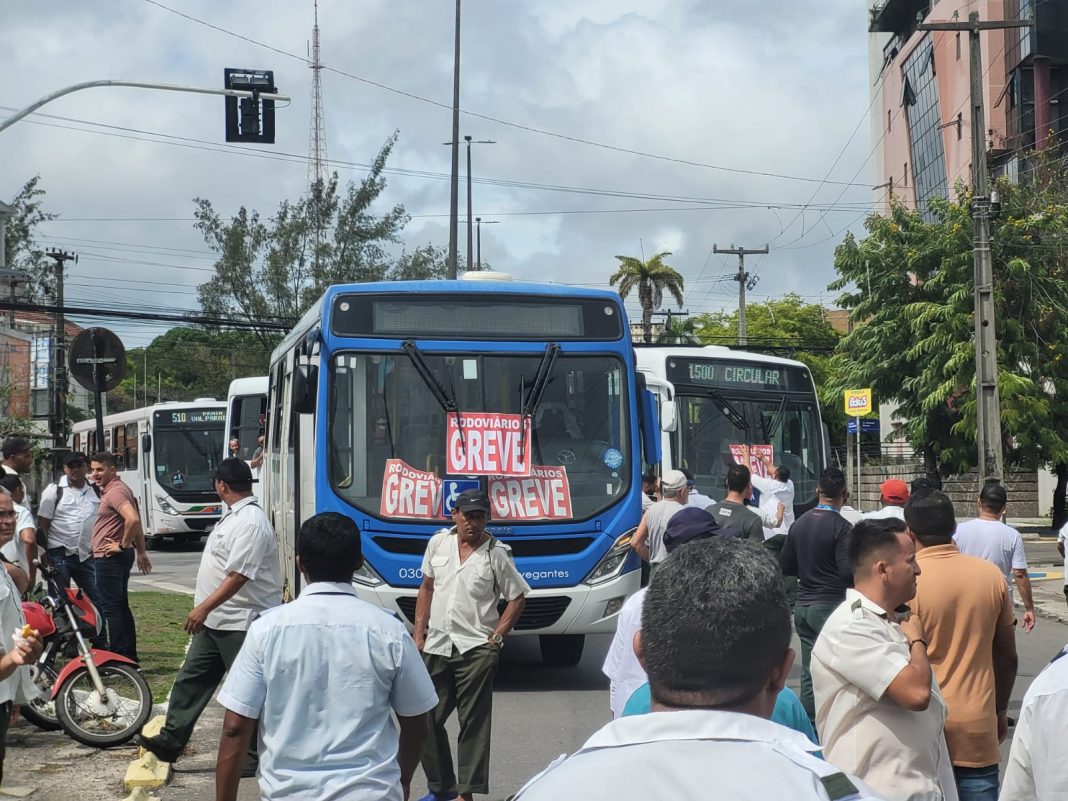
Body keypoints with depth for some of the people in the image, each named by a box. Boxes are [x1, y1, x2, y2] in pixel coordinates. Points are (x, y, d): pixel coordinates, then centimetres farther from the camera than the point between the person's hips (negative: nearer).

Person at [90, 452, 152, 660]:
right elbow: (136, 522, 24)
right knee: (121, 606, 14)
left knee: (112, 608, -7)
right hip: (118, 557, 11)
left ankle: (119, 660, -6)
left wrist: (123, 545, -19)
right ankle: (130, 656, 19)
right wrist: (140, 552, 25)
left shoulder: (115, 491, -17)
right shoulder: (119, 489, 16)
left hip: (109, 557, -11)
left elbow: (133, 520, -32)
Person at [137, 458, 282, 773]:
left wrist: (203, 608, -28)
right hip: (216, 620, 11)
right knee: (191, 679, 12)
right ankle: (170, 741, 19)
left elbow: (239, 575, -28)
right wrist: (204, 609, 24)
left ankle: (254, 756, 8)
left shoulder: (251, 522, -21)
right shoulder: (234, 516, 12)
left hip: (241, 623, -11)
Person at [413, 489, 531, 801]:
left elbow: (517, 598, 0)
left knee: (473, 723, 0)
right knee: (427, 719, 8)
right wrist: (419, 633, 8)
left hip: (476, 650, -4)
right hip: (436, 647, 4)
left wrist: (495, 638, -7)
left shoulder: (496, 553, -5)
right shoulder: (438, 543, 6)